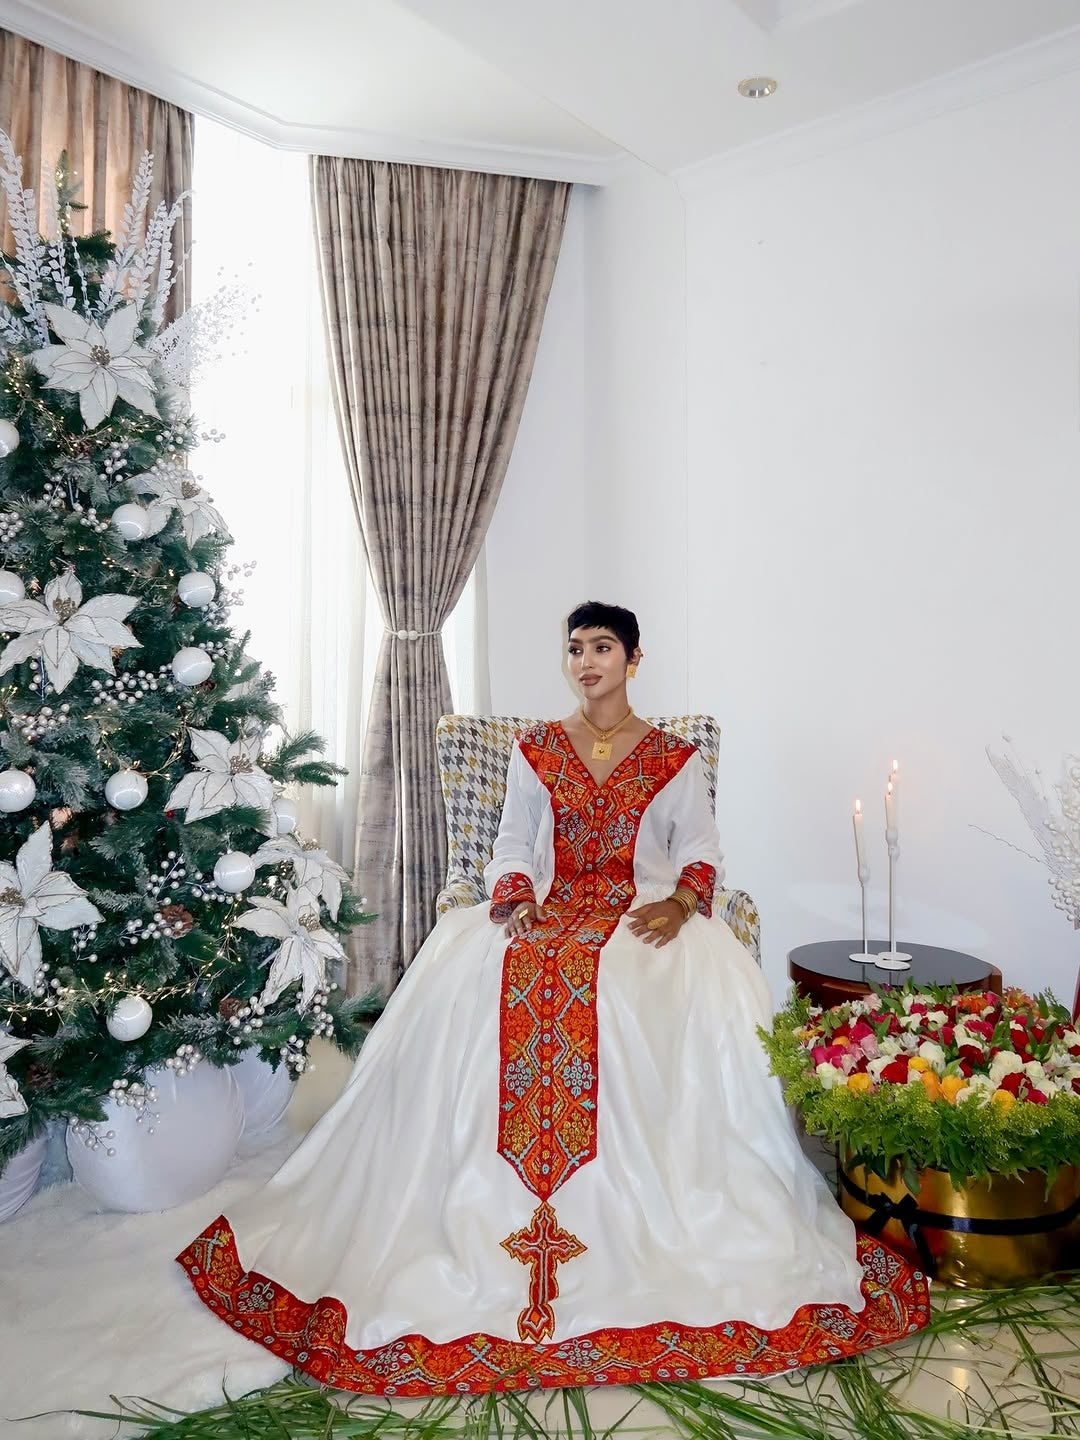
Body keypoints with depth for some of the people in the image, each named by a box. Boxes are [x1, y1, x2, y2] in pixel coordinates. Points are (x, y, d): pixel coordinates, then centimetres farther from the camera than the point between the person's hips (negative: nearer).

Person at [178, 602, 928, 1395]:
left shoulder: (674, 757, 7)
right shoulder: (536, 750, 11)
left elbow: (699, 847, 6)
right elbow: (514, 842, 9)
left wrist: (680, 903, -13)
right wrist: (517, 898, -10)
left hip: (643, 912, -1)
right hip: (550, 906, 1)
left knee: (708, 987, -33)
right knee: (470, 974, -29)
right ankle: (518, 1200, -21)